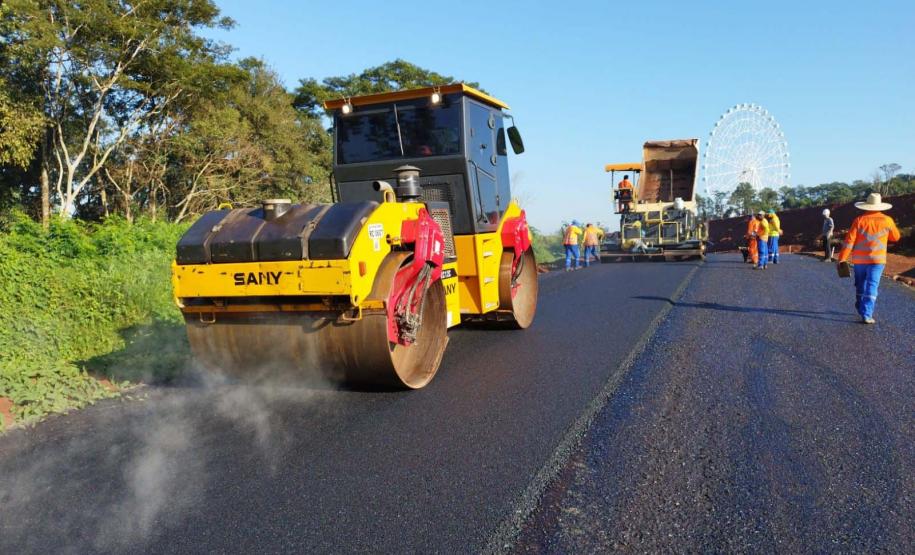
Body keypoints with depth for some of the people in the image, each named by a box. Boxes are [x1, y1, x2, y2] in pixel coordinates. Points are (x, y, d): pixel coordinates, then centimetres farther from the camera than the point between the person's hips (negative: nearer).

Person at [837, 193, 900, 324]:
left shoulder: (859, 220, -4)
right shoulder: (887, 220, -3)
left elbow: (849, 241, -8)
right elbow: (895, 237, 14)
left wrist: (842, 258, -5)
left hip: (859, 259, 1)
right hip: (876, 259, -1)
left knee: (860, 284, 18)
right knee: (871, 286, -2)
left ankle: (860, 308, 32)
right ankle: (866, 314, -9)